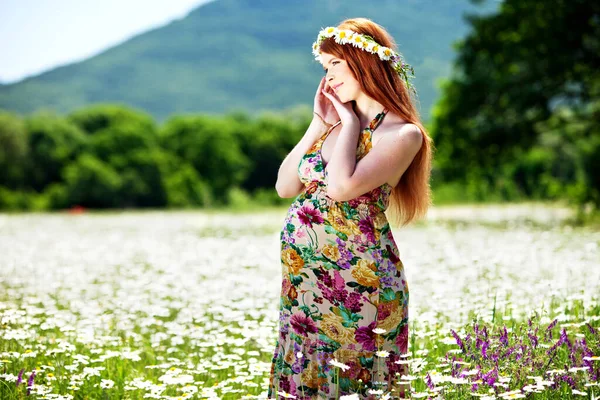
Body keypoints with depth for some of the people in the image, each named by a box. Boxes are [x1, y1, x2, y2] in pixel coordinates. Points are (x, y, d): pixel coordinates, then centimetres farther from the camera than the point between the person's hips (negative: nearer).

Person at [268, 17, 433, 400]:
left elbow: (341, 186, -23)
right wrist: (319, 122, 5)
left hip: (357, 283, -7)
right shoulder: (338, 123, 12)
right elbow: (285, 186, 9)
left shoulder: (402, 133, -10)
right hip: (304, 284, 7)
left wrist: (350, 123, -9)